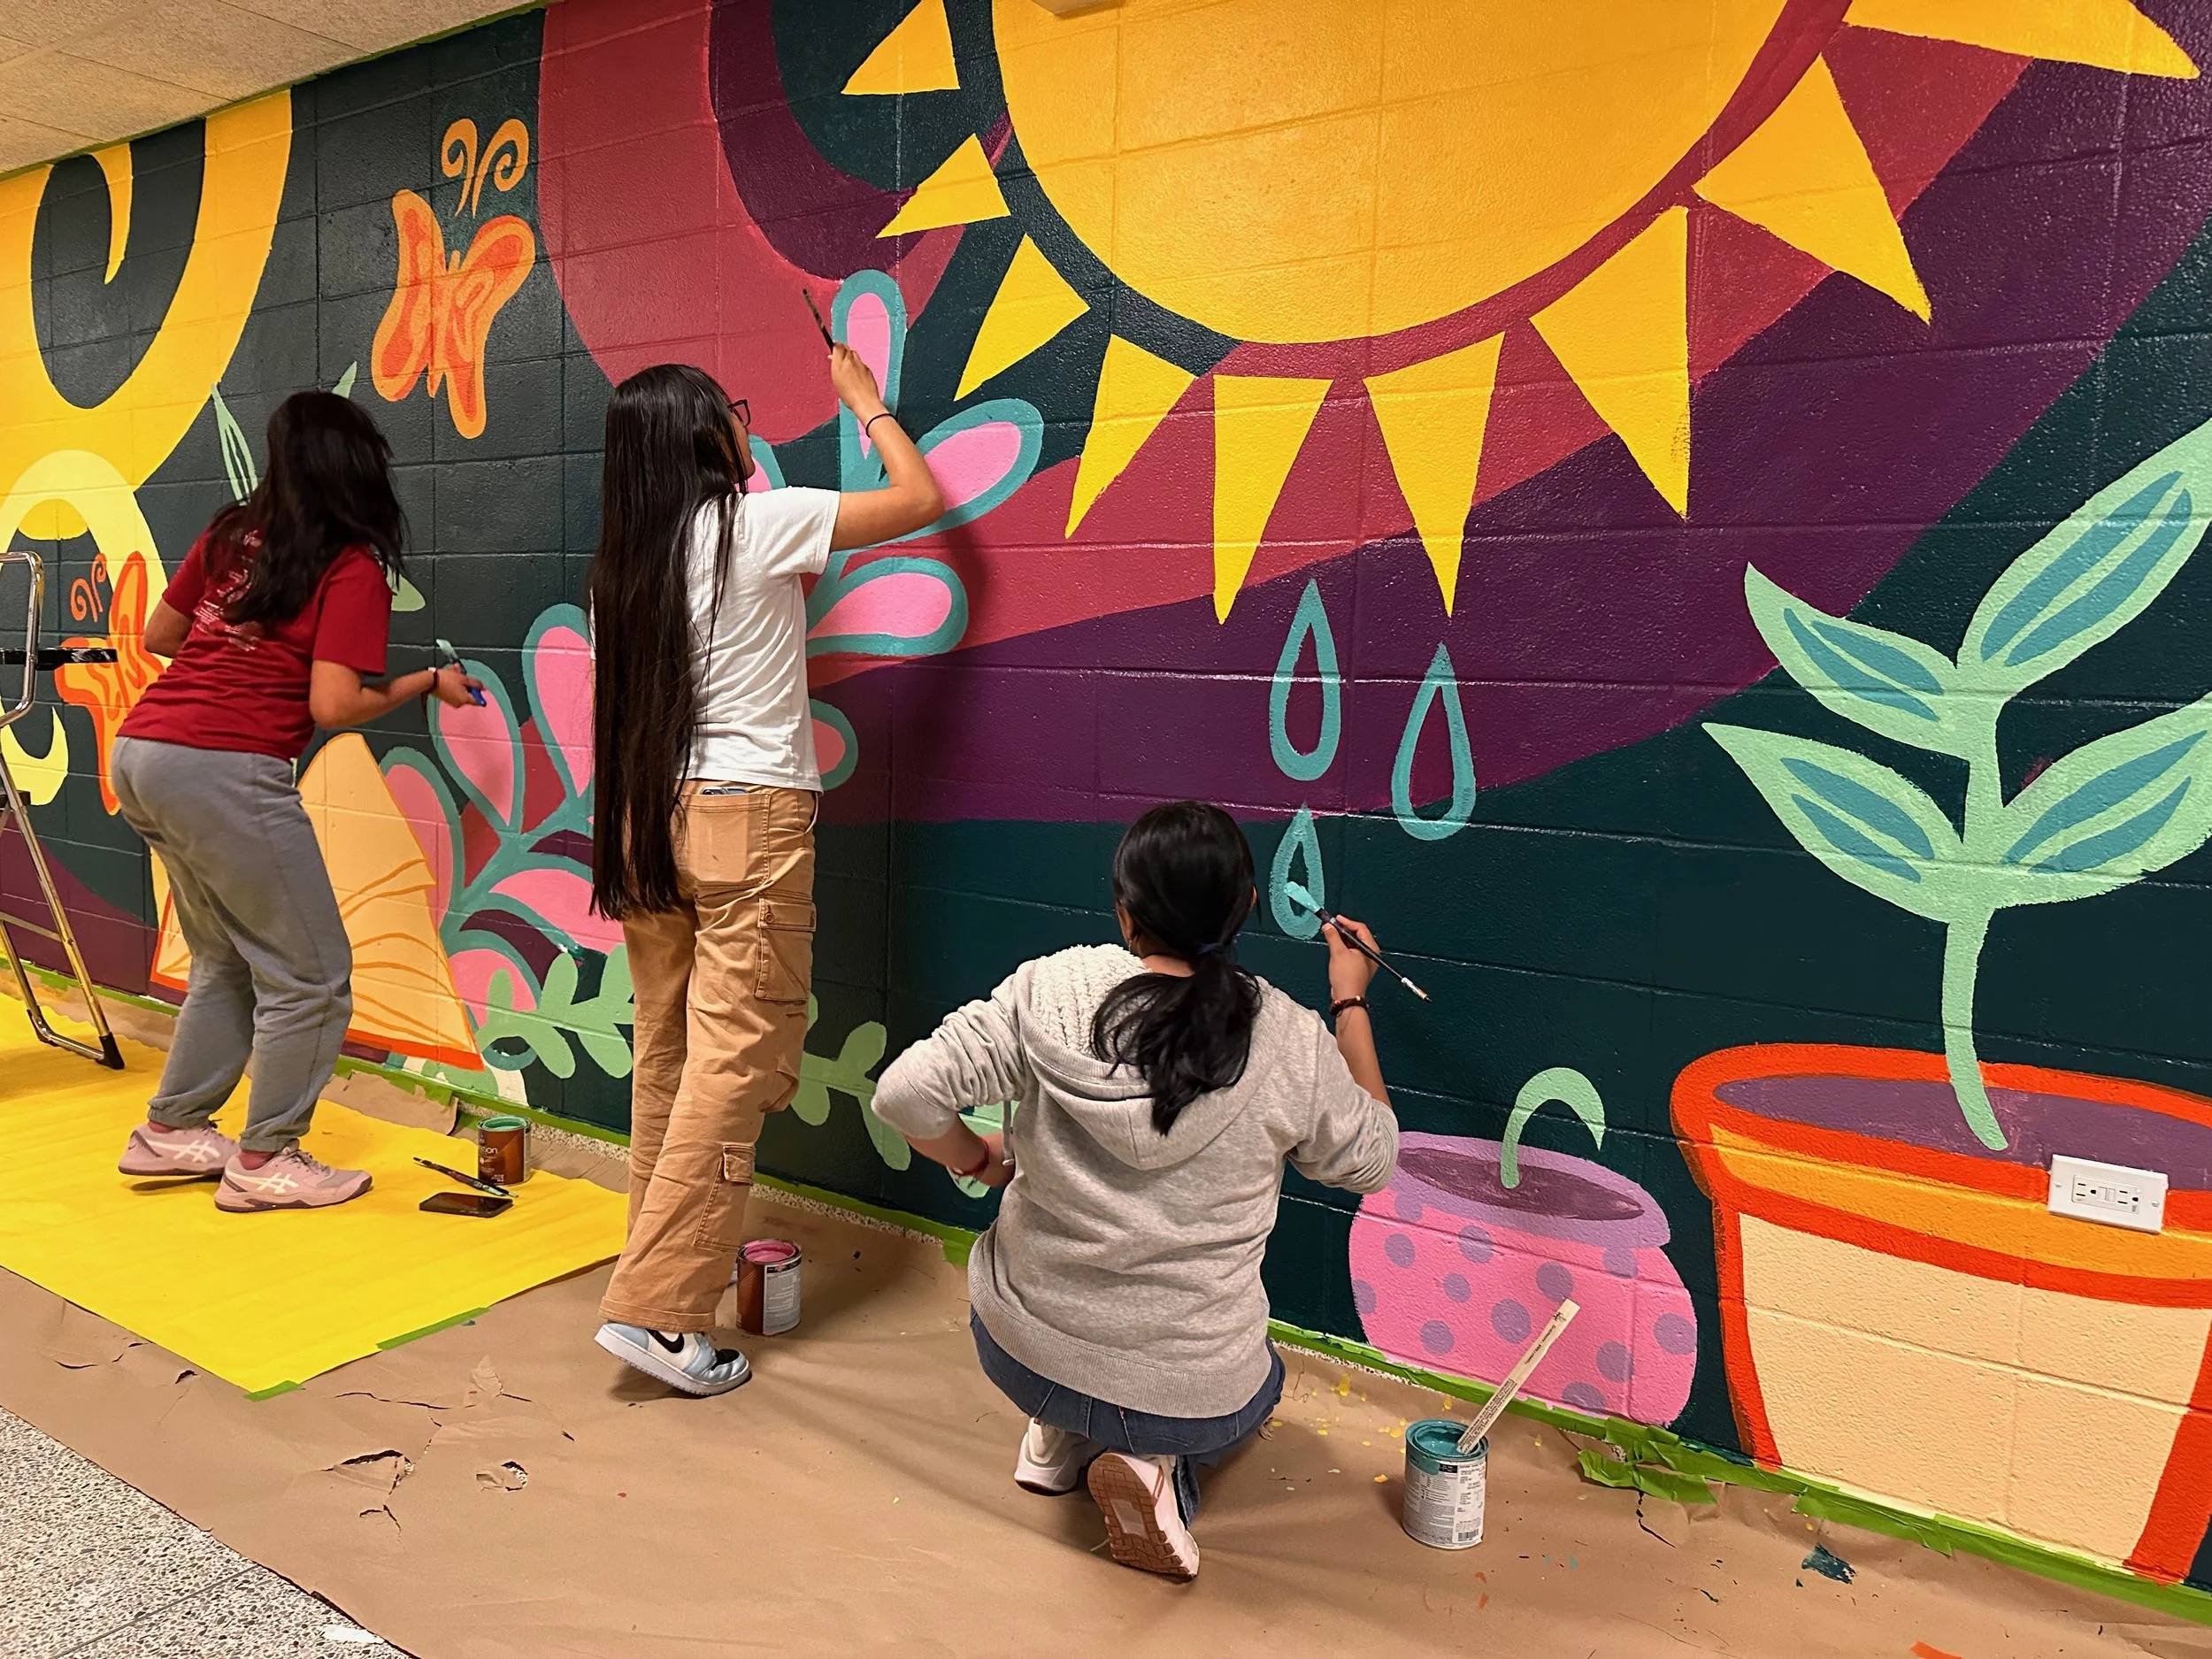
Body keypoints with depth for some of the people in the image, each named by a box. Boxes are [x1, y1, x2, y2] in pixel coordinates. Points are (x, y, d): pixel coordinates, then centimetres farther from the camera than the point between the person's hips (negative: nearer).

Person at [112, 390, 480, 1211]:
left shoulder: (229, 534, 12)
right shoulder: (354, 568, -7)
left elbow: (157, 635, 20)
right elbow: (333, 705, -13)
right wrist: (429, 682, 1)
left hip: (139, 754, 8)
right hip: (224, 772, -8)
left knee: (228, 962, 23)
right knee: (309, 978, 5)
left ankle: (170, 1131, 31)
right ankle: (264, 1163, 12)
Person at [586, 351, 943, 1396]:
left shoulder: (621, 562, 10)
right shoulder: (761, 523, -6)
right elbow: (922, 497, 3)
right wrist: (865, 401, 17)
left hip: (647, 820, 7)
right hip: (748, 816, -7)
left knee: (668, 1057, 14)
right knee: (736, 1062, -4)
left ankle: (665, 1261, 26)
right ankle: (659, 1310, -3)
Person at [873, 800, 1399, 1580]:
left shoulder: (1049, 990, -16)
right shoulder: (1293, 1043, -16)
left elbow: (905, 1094, -17)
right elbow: (1372, 1160, 2)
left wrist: (982, 1159, 3)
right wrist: (1351, 1004, 11)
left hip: (1019, 1353, 3)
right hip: (1193, 1394, -2)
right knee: (1258, 1374, 34)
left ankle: (1061, 1436, 18)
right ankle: (1161, 1468, 4)